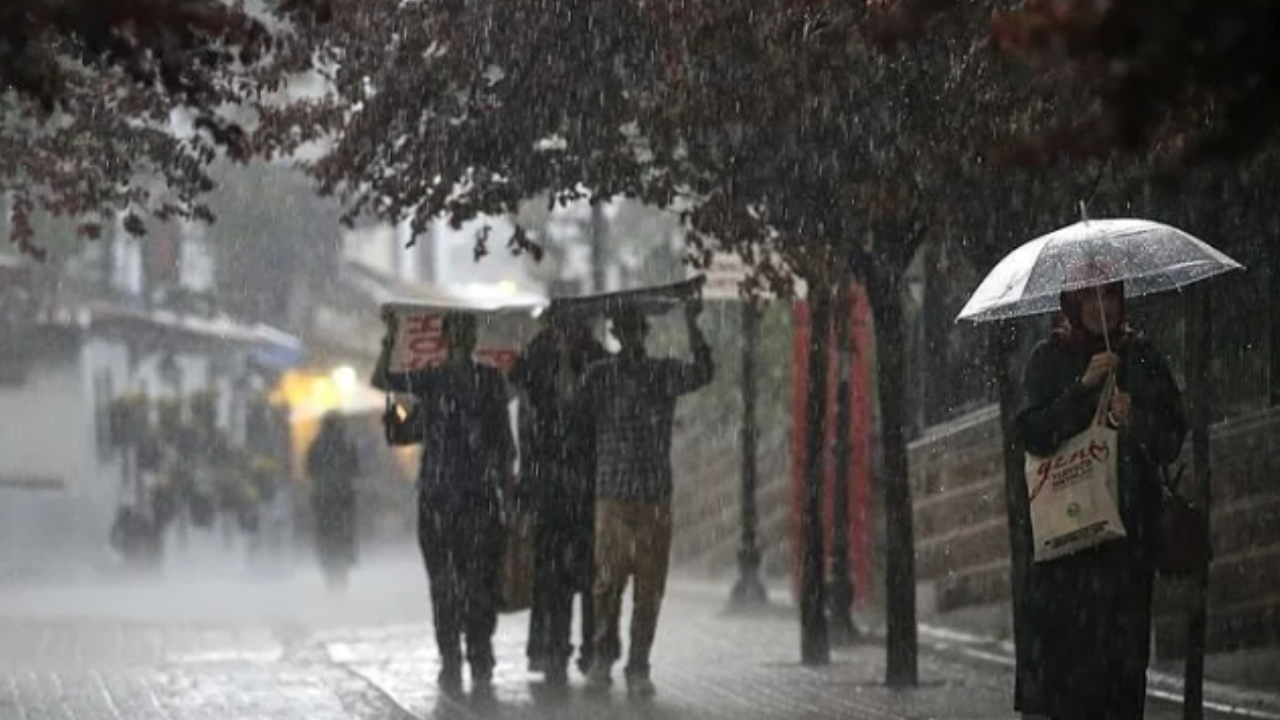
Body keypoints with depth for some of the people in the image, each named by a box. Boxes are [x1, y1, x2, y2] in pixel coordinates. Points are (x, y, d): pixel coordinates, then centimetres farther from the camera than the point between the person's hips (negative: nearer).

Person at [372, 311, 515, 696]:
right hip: (437, 495, 0)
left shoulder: (491, 380, 8)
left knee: (481, 581, -4)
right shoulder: (430, 380, 5)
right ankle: (450, 661, 4)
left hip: (481, 495, 0)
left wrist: (507, 476, 2)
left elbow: (504, 435, 10)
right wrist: (390, 341, -14)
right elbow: (381, 381, -3)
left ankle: (480, 660, 1)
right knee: (443, 582, 0)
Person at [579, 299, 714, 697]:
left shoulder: (664, 372, 3)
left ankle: (638, 668, 8)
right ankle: (604, 657, 16)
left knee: (650, 588, 1)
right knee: (608, 581, -3)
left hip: (656, 498, 1)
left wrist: (692, 327, -24)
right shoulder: (600, 375, 5)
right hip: (612, 495, -1)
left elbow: (702, 373, -15)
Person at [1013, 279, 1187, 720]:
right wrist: (1084, 386, -13)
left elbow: (1172, 440, 7)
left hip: (1128, 522, 1)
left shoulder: (1141, 358, 10)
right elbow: (1033, 434, -5)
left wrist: (1134, 421, -12)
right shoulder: (1050, 358, 6)